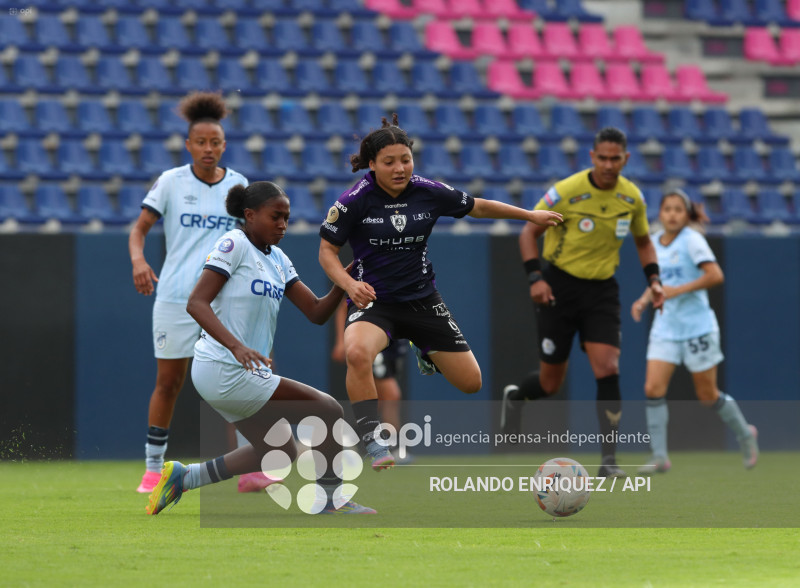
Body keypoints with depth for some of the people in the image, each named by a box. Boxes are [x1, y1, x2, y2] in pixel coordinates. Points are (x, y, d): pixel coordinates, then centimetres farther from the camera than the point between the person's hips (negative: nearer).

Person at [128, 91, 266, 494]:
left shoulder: (237, 184, 5)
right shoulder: (170, 182, -1)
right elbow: (139, 229, -2)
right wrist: (138, 259, -20)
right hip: (175, 295, -1)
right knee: (168, 383, 4)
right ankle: (153, 469, 16)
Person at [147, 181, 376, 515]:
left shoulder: (278, 261, 14)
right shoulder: (235, 244, -11)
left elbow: (316, 312, 11)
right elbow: (196, 303, -19)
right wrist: (236, 346, -32)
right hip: (225, 371, -10)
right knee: (328, 411, -7)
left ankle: (183, 477, 22)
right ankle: (330, 498, 5)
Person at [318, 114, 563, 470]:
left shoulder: (429, 193, -5)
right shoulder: (355, 200, -14)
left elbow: (478, 207, 12)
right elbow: (327, 250, -6)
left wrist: (530, 215, 18)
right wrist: (349, 284, -24)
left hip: (422, 299, 4)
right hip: (373, 300, -4)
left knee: (470, 382, 6)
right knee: (357, 352, -38)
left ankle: (427, 352, 40)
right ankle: (373, 444, -29)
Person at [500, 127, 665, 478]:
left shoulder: (632, 197, -2)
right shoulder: (565, 192, -15)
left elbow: (643, 241, 16)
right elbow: (529, 231, -6)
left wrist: (653, 280, 2)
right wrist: (535, 277, -18)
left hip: (601, 290, 3)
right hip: (559, 287, -2)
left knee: (607, 370, -15)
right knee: (550, 383, 4)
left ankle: (609, 459, -12)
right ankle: (515, 397, 40)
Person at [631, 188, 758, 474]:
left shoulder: (692, 240, -12)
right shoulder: (654, 242, 7)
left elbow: (715, 276, -20)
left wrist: (677, 290, -23)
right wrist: (644, 299, 3)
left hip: (697, 327, -5)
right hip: (665, 328, 5)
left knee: (708, 396, 4)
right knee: (653, 388, -12)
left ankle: (745, 434, 30)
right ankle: (659, 456, -8)